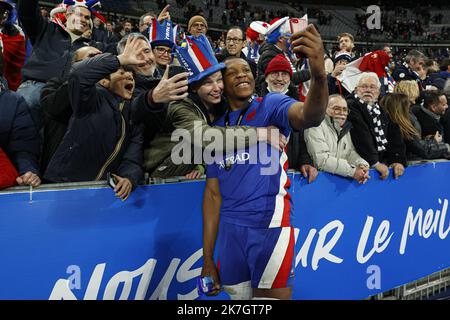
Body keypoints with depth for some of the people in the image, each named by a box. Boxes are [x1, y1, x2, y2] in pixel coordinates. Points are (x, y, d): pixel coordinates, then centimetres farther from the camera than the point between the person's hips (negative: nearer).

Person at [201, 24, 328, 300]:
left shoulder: (271, 106, -1)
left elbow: (309, 117, -24)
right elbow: (213, 193, 12)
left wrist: (319, 73, -46)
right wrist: (208, 258, 9)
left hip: (270, 225, -5)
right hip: (229, 230, 5)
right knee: (238, 298, 16)